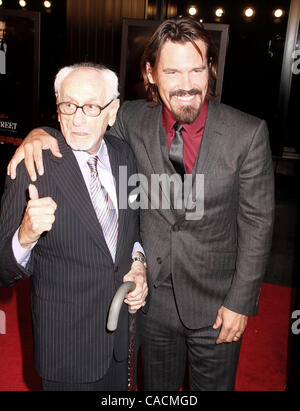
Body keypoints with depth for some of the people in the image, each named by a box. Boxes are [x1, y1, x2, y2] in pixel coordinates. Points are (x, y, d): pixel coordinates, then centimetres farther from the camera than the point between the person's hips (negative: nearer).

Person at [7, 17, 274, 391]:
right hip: (153, 297, 2)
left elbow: (257, 222, -11)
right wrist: (40, 133, -16)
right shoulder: (134, 120, -10)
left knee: (214, 385, 24)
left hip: (217, 303, -1)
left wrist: (241, 301, -8)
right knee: (156, 386, 26)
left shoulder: (248, 133, -16)